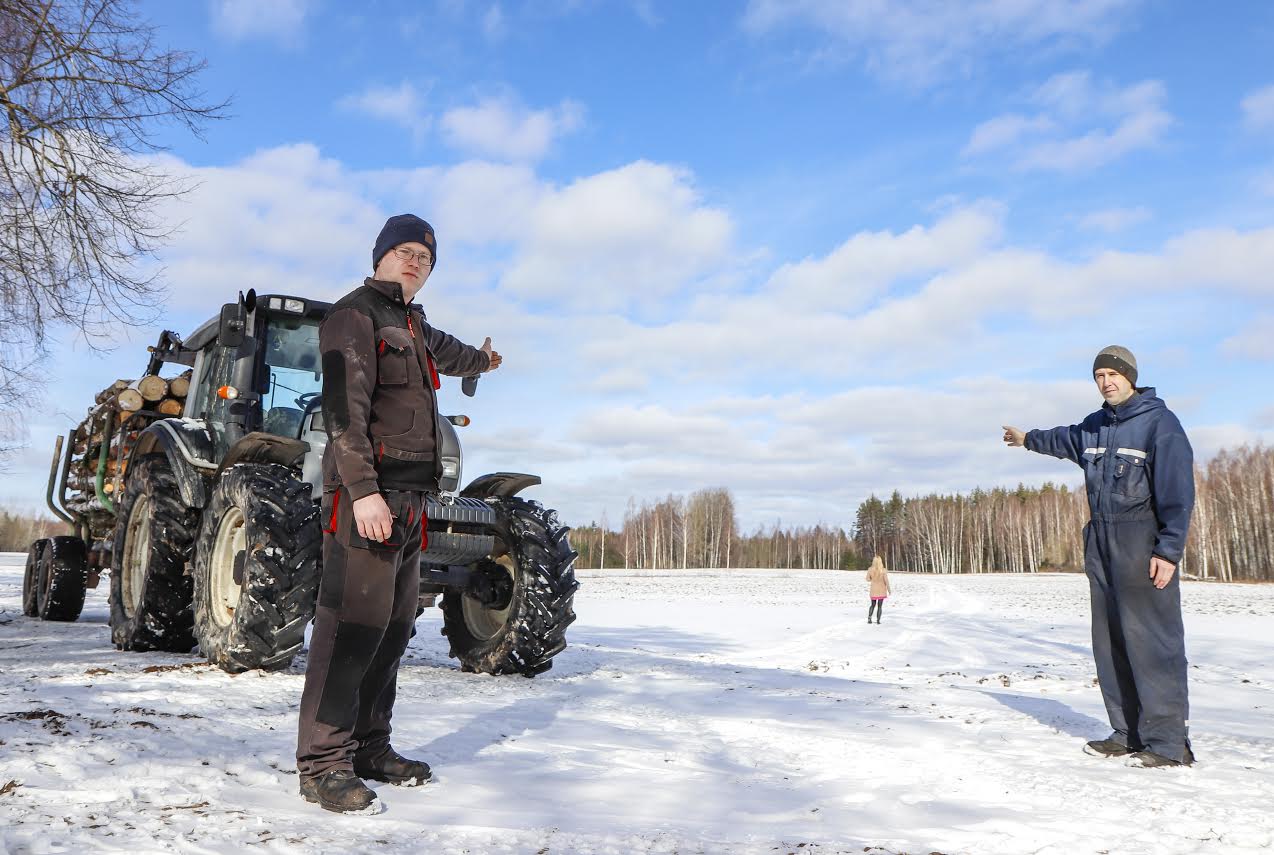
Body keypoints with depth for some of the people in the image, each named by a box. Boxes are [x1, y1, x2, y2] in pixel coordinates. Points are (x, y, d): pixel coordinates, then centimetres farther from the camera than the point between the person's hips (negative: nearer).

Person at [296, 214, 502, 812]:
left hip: (408, 498, 9)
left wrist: (479, 359, 70)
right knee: (353, 624, -12)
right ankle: (323, 764, -7)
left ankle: (369, 748, 17)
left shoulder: (412, 325, 24)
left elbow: (441, 351, 50)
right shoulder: (355, 314, -2)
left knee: (393, 627, 9)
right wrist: (363, 489, -25)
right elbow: (345, 408, -15)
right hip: (366, 493, -9)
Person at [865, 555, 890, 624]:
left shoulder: (870, 569, -12)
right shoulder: (883, 570, -17)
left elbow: (868, 579, -1)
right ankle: (878, 620, 7)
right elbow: (886, 581, -15)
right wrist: (889, 590, -3)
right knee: (880, 606, 9)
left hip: (874, 590, 2)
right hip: (882, 591, -2)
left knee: (873, 605, 18)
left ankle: (869, 617, 0)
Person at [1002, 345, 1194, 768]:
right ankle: (1128, 734, 14)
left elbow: (1177, 491, -14)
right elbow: (1065, 439, 37)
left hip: (1143, 543, -8)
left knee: (1151, 638, -11)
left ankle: (1169, 742, -7)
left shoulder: (1159, 422, -8)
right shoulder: (1094, 427, 14)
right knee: (1110, 642, 8)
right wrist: (1028, 439, 54)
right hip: (1101, 542, 8)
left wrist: (1168, 550, -20)